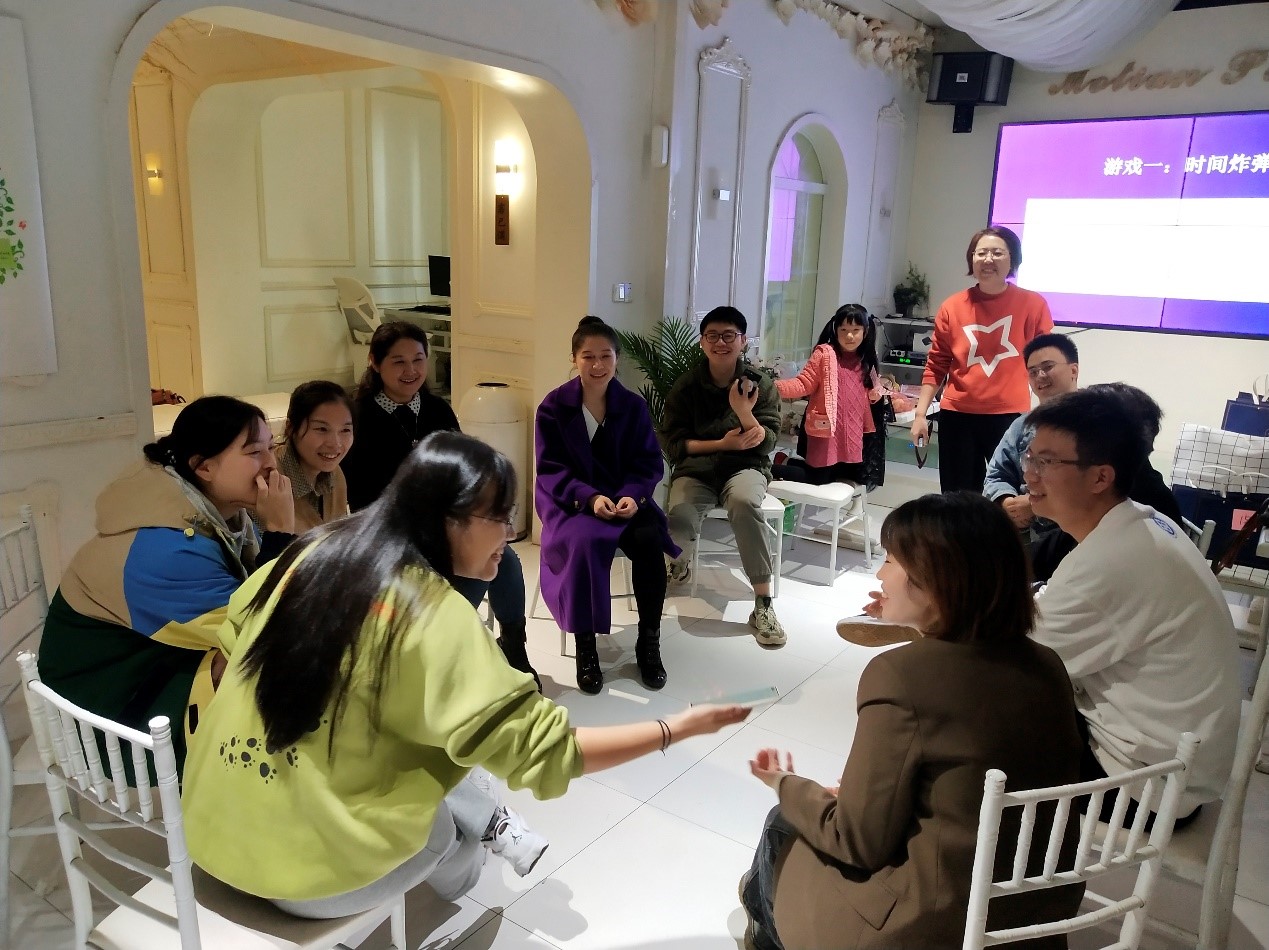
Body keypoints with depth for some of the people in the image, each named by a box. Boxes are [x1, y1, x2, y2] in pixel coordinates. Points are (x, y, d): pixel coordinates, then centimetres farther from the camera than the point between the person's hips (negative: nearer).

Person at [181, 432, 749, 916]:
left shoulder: (315, 551, -3)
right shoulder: (436, 615, -22)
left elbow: (233, 639, 11)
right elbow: (542, 752, -22)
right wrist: (679, 728, -15)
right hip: (306, 873, -6)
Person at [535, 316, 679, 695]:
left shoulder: (633, 405, 1)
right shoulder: (553, 407, -5)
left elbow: (650, 464, -1)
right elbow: (551, 470, -8)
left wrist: (633, 495, -22)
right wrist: (590, 497, -24)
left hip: (624, 497, 2)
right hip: (569, 501, -2)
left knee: (649, 540, -28)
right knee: (584, 542, -34)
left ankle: (649, 642, -9)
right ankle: (585, 646, -16)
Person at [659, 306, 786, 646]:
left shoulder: (761, 385, 0)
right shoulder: (685, 386, 0)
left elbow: (766, 443, -6)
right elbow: (672, 444, -2)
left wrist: (744, 412, -25)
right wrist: (723, 443, -13)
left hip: (745, 467, 0)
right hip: (695, 469, 1)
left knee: (744, 503, -38)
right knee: (680, 518, -32)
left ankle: (763, 605, -27)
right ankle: (678, 561, 9)